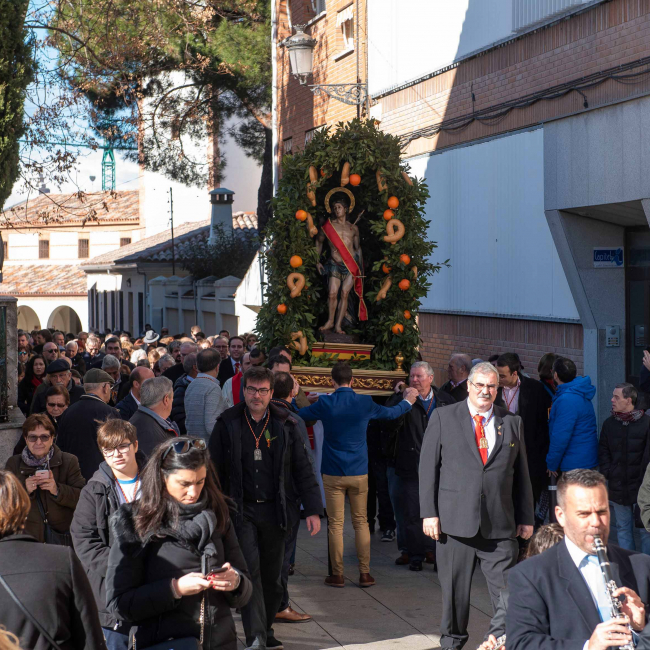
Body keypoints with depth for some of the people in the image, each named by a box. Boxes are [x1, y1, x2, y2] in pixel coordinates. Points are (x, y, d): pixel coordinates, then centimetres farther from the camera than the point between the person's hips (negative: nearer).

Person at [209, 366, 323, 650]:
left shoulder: (286, 424, 3)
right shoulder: (227, 424, 0)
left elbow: (303, 469, 5)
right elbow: (214, 469, 4)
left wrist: (312, 510, 0)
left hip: (275, 510, 2)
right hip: (241, 509, -2)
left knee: (272, 575, 9)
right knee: (250, 569, -14)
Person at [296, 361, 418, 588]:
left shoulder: (325, 403, -9)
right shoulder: (365, 403, -4)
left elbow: (298, 415, 5)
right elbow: (391, 413, 14)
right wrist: (407, 401, 34)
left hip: (333, 475, -1)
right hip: (359, 473, 2)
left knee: (335, 524, 3)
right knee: (361, 522, 10)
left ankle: (337, 575, 6)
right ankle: (365, 573, 10)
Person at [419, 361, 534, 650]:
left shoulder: (512, 423, 12)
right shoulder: (443, 417, 5)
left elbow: (522, 473, 14)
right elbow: (428, 466, 3)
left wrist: (526, 518, 11)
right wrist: (429, 512, -4)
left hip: (500, 525, 1)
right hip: (455, 519, -1)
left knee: (507, 592, -3)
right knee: (454, 590, 8)